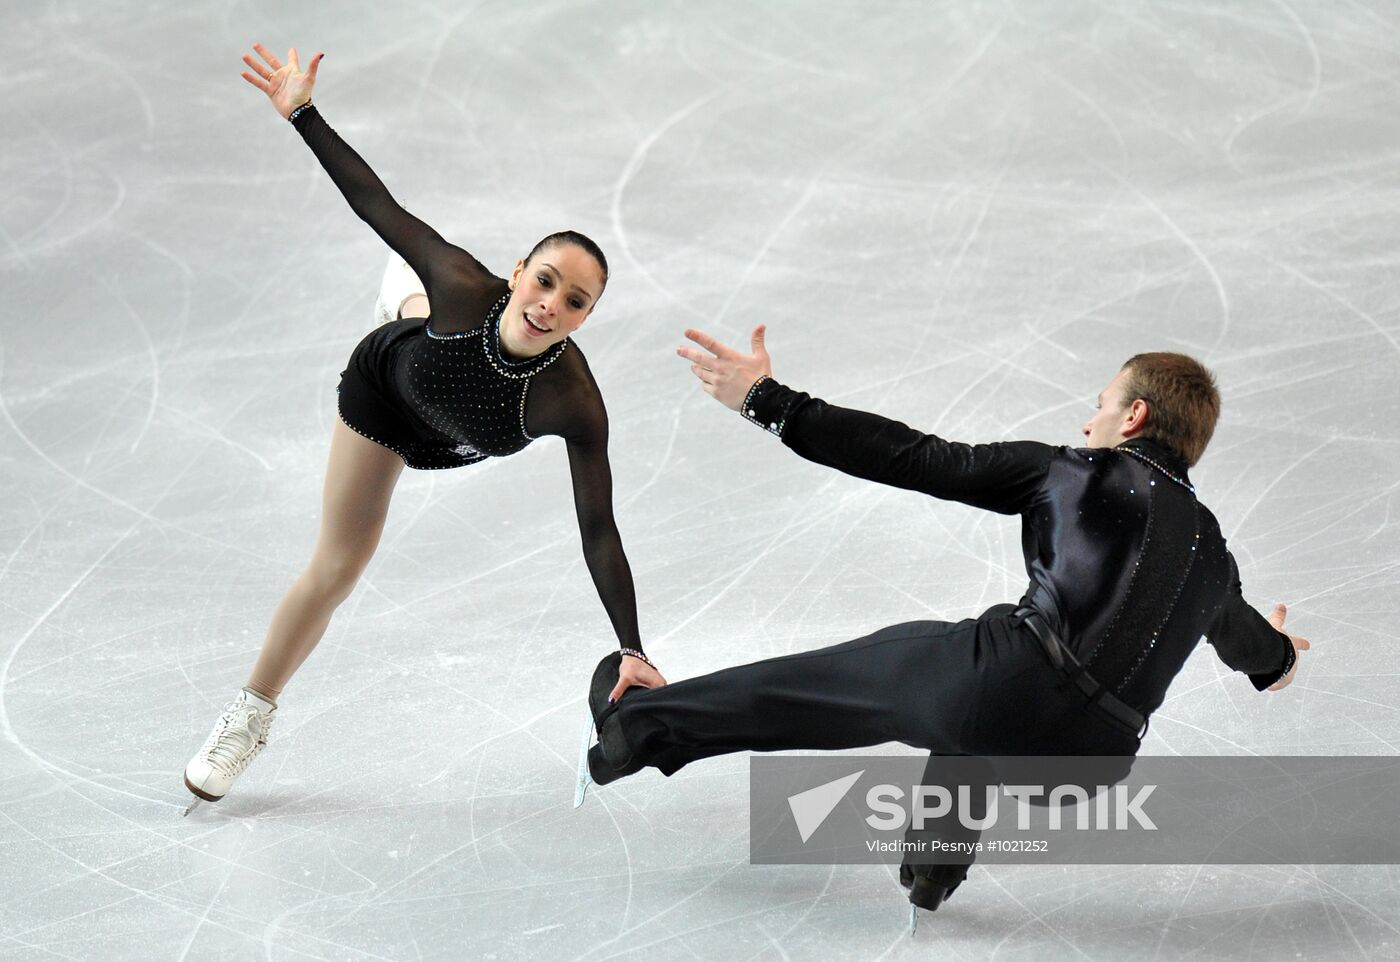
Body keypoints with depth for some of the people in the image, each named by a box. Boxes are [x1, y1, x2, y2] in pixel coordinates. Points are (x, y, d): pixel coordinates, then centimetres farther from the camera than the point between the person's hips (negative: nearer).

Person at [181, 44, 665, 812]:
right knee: (337, 566, 8)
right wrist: (301, 113, -39)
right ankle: (250, 714, 40)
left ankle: (411, 298, 79)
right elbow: (377, 205, -37)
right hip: (384, 383, -1)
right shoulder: (471, 289, -47)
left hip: (452, 442, 1)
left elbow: (598, 532, -38)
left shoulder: (574, 406, -45)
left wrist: (633, 653, -37)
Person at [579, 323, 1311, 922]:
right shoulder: (1211, 553, 25)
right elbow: (1240, 633, 49)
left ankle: (635, 724, 30)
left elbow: (913, 459, 8)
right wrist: (1276, 658, 75)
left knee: (809, 684, 18)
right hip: (1085, 759, 4)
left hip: (1015, 681, -4)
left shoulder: (1072, 472, 11)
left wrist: (769, 404, 12)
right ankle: (937, 857, 39)